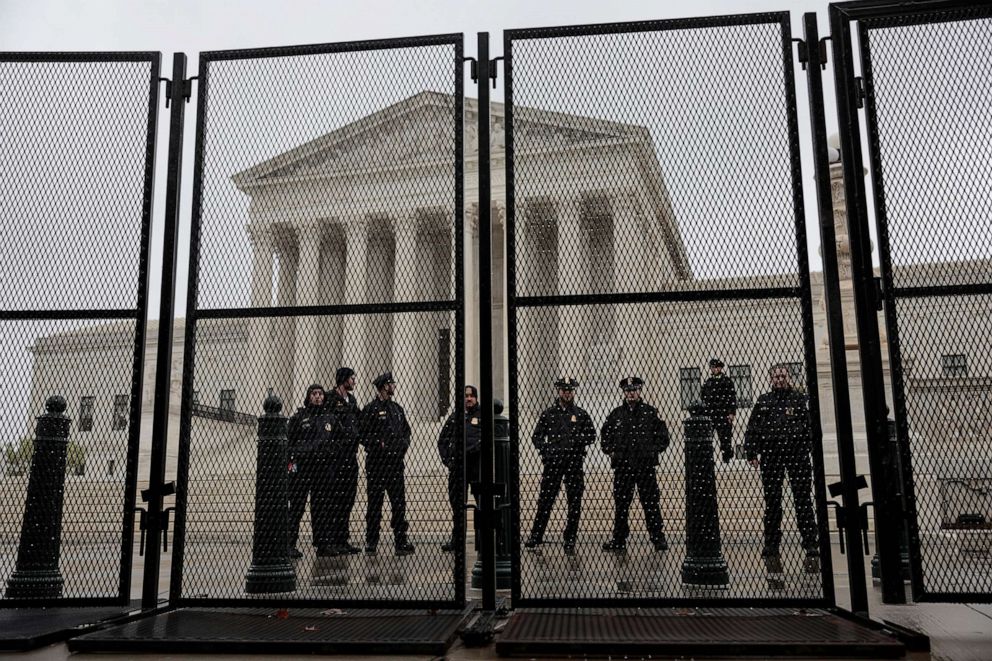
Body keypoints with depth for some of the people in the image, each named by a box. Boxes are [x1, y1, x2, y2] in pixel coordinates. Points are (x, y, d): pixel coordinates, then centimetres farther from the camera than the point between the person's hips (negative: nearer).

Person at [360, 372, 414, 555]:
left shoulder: (397, 409, 16)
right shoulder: (371, 409, -5)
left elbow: (406, 431, 24)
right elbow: (362, 435, -9)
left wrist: (403, 444, 6)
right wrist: (379, 444, -17)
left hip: (396, 463, 6)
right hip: (376, 463, -6)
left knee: (399, 502, 5)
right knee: (374, 503, 2)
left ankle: (401, 541, 10)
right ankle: (371, 542, 10)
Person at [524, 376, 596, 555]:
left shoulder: (581, 415, 9)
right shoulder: (548, 414, 8)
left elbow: (591, 435, 6)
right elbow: (536, 436, 9)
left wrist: (578, 439, -12)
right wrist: (545, 450, -7)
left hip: (574, 462, 0)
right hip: (553, 461, 0)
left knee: (574, 502, 1)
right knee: (545, 500, 2)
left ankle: (570, 540, 10)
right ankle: (536, 536, 14)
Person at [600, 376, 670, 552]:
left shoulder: (651, 412, 2)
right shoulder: (616, 414, 9)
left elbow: (663, 435, 5)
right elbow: (605, 434, 17)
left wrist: (654, 450, -4)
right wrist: (610, 451, 6)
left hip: (646, 466, -2)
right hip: (622, 466, 2)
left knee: (651, 503, -2)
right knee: (621, 504, 7)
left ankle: (658, 538, 6)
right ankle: (619, 539, 15)